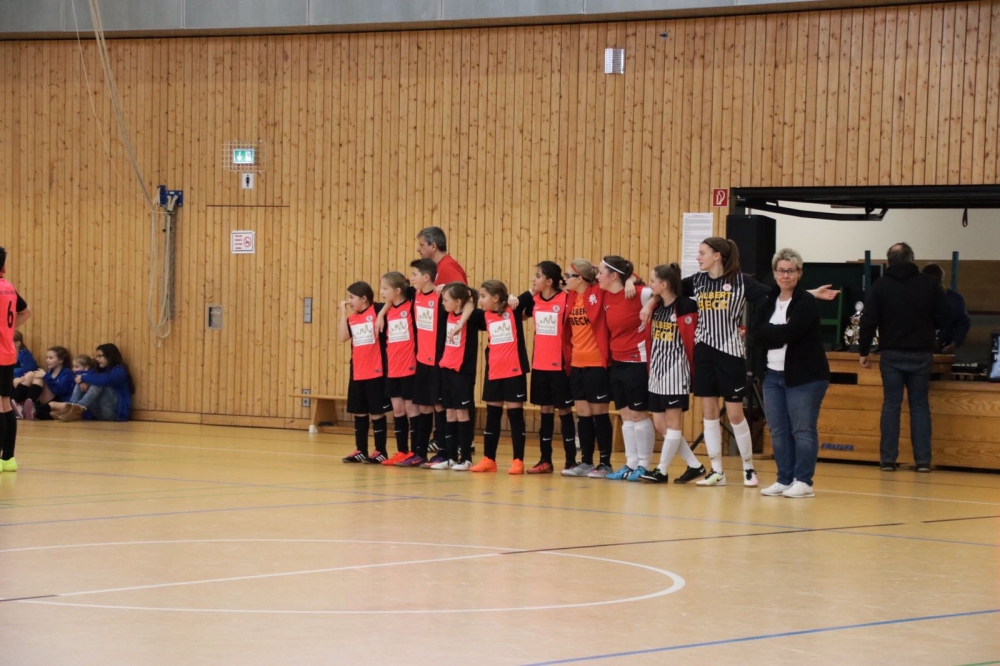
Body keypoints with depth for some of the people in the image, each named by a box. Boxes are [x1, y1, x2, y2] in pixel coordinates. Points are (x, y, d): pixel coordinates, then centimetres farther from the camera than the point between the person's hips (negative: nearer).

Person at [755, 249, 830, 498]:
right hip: (773, 374, 7)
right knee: (778, 431, 7)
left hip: (805, 375, -7)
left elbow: (791, 332, -21)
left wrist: (772, 333, -7)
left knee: (803, 430, -5)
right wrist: (781, 332, -13)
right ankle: (784, 480, 13)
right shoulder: (769, 302, 13)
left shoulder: (806, 302, -8)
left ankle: (803, 481, -2)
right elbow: (760, 334, 1)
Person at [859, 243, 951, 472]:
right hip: (921, 354, 1)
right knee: (919, 406, 7)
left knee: (891, 405, 4)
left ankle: (888, 459, 1)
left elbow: (868, 320, -6)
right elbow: (945, 318, -1)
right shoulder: (928, 284, -2)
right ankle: (923, 460, 3)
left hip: (891, 354, 0)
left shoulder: (881, 285, -4)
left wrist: (864, 351, 2)